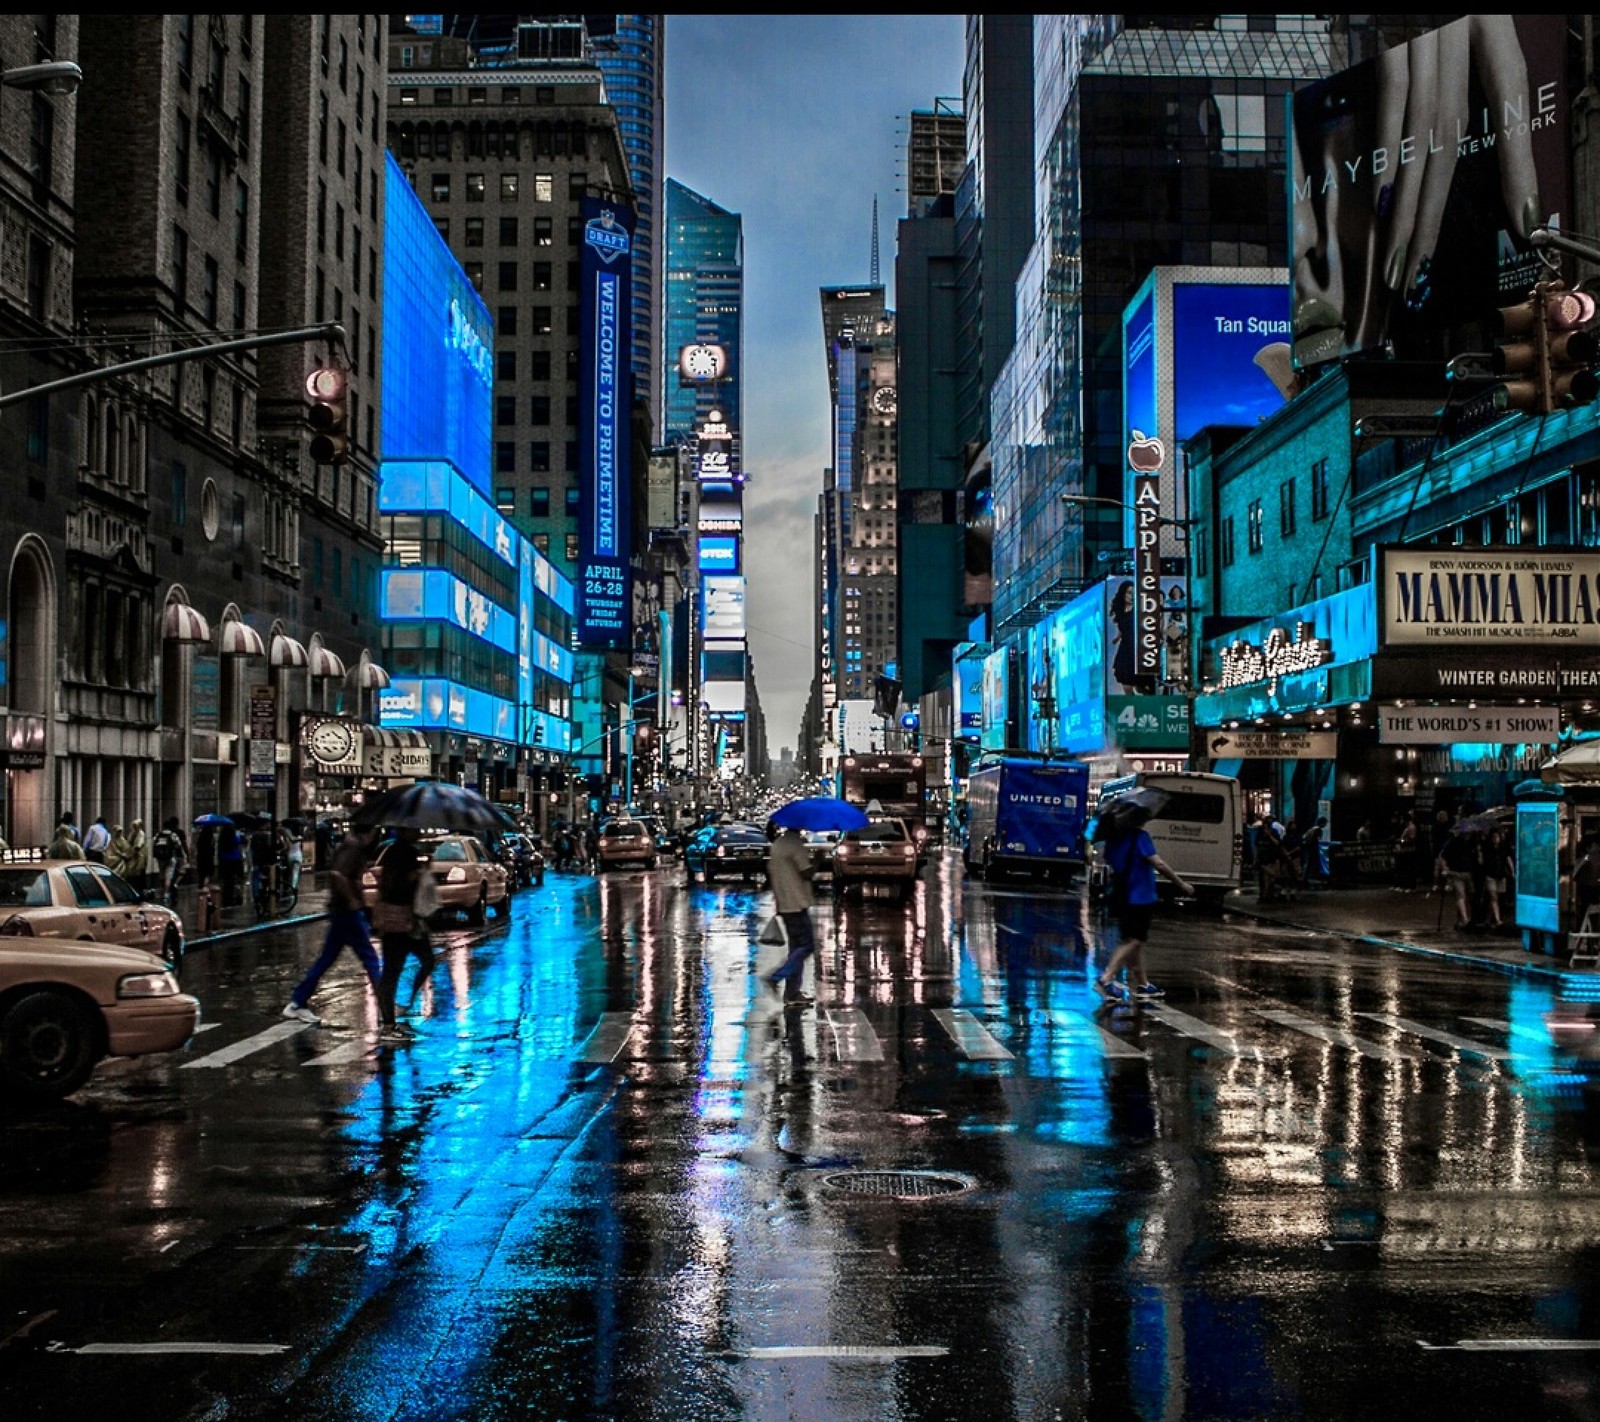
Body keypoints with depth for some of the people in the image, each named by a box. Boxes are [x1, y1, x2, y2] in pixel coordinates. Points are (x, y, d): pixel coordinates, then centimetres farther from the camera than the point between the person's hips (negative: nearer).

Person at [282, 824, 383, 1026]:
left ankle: (298, 1003, 15)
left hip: (340, 910, 9)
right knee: (369, 958, -4)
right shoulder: (354, 847, -16)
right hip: (348, 911, -9)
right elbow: (337, 874, -31)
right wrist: (352, 899, -21)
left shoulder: (350, 845, 13)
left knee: (326, 959, 13)